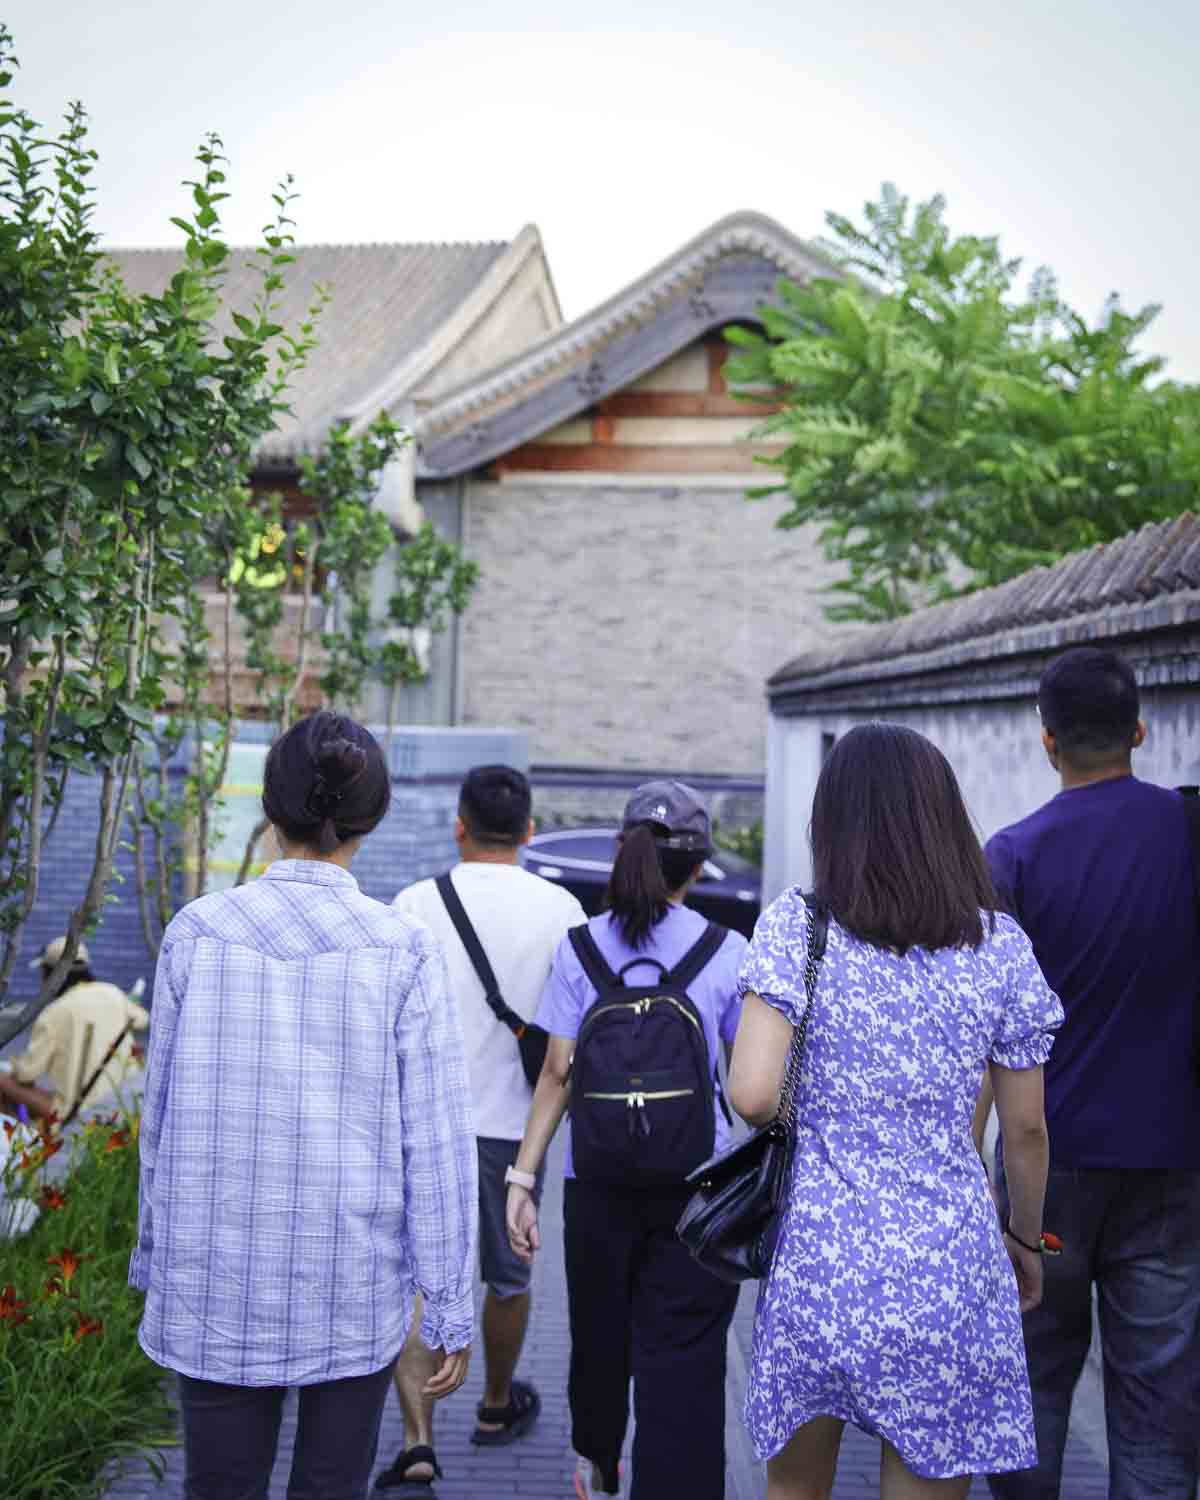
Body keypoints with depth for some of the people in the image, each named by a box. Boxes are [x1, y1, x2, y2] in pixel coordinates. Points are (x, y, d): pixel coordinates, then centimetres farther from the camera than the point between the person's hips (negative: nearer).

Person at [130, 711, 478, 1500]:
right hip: (354, 1287, -1)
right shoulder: (401, 949, -11)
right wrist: (451, 1308, -1)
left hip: (217, 1283, 1)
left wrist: (157, 1253, 17)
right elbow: (436, 1145, -9)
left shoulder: (198, 932, -6)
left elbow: (164, 1115, 3)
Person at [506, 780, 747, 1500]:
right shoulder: (726, 951, -4)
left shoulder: (580, 946, -1)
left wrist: (523, 1178, -1)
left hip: (599, 1179, 2)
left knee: (599, 1329, 21)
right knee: (682, 1356, 3)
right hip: (697, 1179, -2)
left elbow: (559, 1073, -4)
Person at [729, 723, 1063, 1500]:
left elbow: (753, 1096, -14)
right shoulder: (1001, 947, -1)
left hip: (817, 1257, 0)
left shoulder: (794, 928, -6)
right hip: (948, 1267, 1)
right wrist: (1026, 1241, 20)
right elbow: (1027, 1128, 4)